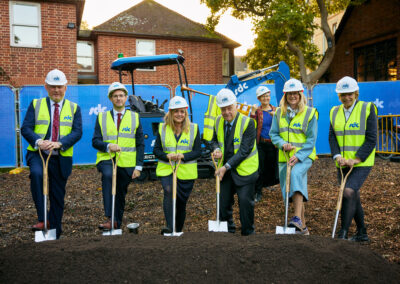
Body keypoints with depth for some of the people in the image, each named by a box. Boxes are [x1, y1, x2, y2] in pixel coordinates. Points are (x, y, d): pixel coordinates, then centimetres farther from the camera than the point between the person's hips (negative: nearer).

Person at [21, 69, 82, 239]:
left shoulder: (74, 108, 8)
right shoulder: (36, 105, 8)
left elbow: (77, 132, -5)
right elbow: (25, 128, -2)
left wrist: (59, 143, -24)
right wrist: (38, 142, -23)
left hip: (61, 158, 1)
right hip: (38, 154, -1)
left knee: (57, 197, 7)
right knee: (36, 174, -33)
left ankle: (55, 235, 21)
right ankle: (42, 218, -24)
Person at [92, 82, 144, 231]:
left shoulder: (134, 117, 8)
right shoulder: (102, 117, 8)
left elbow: (140, 144, 6)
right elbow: (95, 141, 2)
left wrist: (138, 166, -3)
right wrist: (108, 146, -20)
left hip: (127, 163, 1)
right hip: (107, 159, -1)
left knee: (121, 195, 8)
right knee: (107, 175, -33)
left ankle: (117, 226, 27)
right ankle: (110, 219, -33)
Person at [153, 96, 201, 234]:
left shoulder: (194, 128, 2)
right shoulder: (162, 128, 4)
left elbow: (198, 152, -2)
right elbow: (156, 150, 3)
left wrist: (183, 156, -20)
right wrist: (167, 156, -18)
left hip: (186, 172, 1)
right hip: (166, 170, 0)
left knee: (182, 203, 9)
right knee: (169, 191, -29)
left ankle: (178, 231, 29)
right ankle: (170, 227, -28)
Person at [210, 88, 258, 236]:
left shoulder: (247, 122, -17)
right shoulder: (218, 121, 2)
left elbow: (244, 150, -20)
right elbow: (214, 140, 15)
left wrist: (227, 166, -23)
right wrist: (216, 149, -9)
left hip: (244, 170, -5)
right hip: (226, 170, 6)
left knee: (245, 202, -1)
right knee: (224, 202, 12)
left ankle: (248, 232, 20)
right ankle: (227, 230, 31)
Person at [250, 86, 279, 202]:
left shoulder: (276, 110, 8)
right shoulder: (257, 111, 1)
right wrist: (252, 112, -21)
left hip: (273, 144, 2)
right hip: (260, 144, -2)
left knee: (271, 167, 11)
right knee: (259, 168, -2)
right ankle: (257, 192, 8)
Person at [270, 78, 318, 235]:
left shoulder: (310, 113, -2)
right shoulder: (279, 113, 7)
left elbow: (311, 139, -6)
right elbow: (273, 134, 9)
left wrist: (298, 156, -17)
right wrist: (282, 144, -12)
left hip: (304, 156, -4)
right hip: (284, 157, 4)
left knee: (296, 174, -35)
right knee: (288, 191, 6)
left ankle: (297, 218, -37)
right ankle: (302, 227, 22)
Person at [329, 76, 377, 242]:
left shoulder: (367, 109, -6)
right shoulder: (335, 112, 8)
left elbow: (371, 139, -11)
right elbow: (332, 136, 4)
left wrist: (355, 159, -18)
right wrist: (337, 156, -12)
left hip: (362, 163, -5)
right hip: (343, 164, 5)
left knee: (349, 192, -21)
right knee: (354, 198, 14)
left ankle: (342, 235, -14)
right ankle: (362, 234, 30)